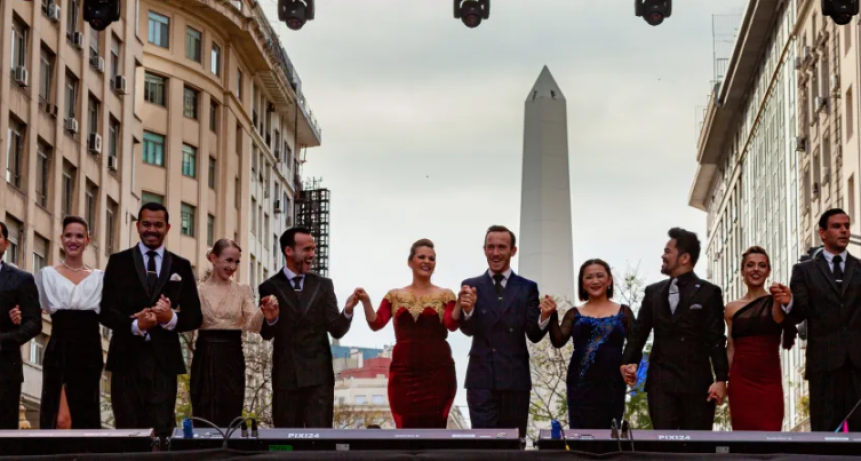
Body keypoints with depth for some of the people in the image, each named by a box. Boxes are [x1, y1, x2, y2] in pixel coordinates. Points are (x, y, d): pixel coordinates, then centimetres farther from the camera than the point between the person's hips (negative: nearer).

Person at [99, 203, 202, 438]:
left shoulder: (181, 266, 11)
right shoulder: (118, 262, 8)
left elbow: (194, 317, 8)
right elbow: (106, 312, 0)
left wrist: (172, 318, -14)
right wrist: (135, 325, -18)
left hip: (164, 359, 1)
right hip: (127, 358, -1)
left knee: (162, 431, -4)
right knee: (127, 430, 2)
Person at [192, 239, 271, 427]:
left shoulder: (243, 290, 7)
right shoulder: (199, 290, 3)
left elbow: (252, 325, -4)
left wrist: (264, 311, -25)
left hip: (232, 359, 1)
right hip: (206, 359, -1)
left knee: (230, 416, 3)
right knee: (204, 416, 1)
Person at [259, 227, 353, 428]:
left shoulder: (323, 285, 7)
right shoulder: (270, 287, 3)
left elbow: (336, 331, 2)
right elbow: (267, 334, 3)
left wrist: (347, 311, -19)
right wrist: (271, 320, -20)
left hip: (318, 375, 0)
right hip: (285, 376, 0)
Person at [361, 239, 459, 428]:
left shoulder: (445, 295, 5)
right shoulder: (395, 296, 10)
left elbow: (452, 325, -10)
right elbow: (376, 324, 1)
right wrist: (366, 302, -15)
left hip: (437, 372, -1)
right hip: (404, 373, 1)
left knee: (433, 429, -1)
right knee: (408, 429, 2)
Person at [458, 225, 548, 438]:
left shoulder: (527, 288, 6)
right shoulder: (471, 286, 5)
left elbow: (534, 335, 0)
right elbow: (468, 329, -7)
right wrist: (467, 310, -30)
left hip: (516, 378, 1)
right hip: (481, 378, -1)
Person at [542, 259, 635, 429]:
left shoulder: (623, 312, 9)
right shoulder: (575, 314, 10)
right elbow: (558, 341, -2)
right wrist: (550, 316, -17)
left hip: (612, 384, 0)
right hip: (581, 385, 0)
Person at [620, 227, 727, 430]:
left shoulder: (708, 293, 2)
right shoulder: (653, 292, 14)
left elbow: (716, 339, -4)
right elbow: (640, 332, 12)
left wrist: (721, 378, -12)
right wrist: (629, 361, -5)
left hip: (696, 383, -3)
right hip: (660, 382, 3)